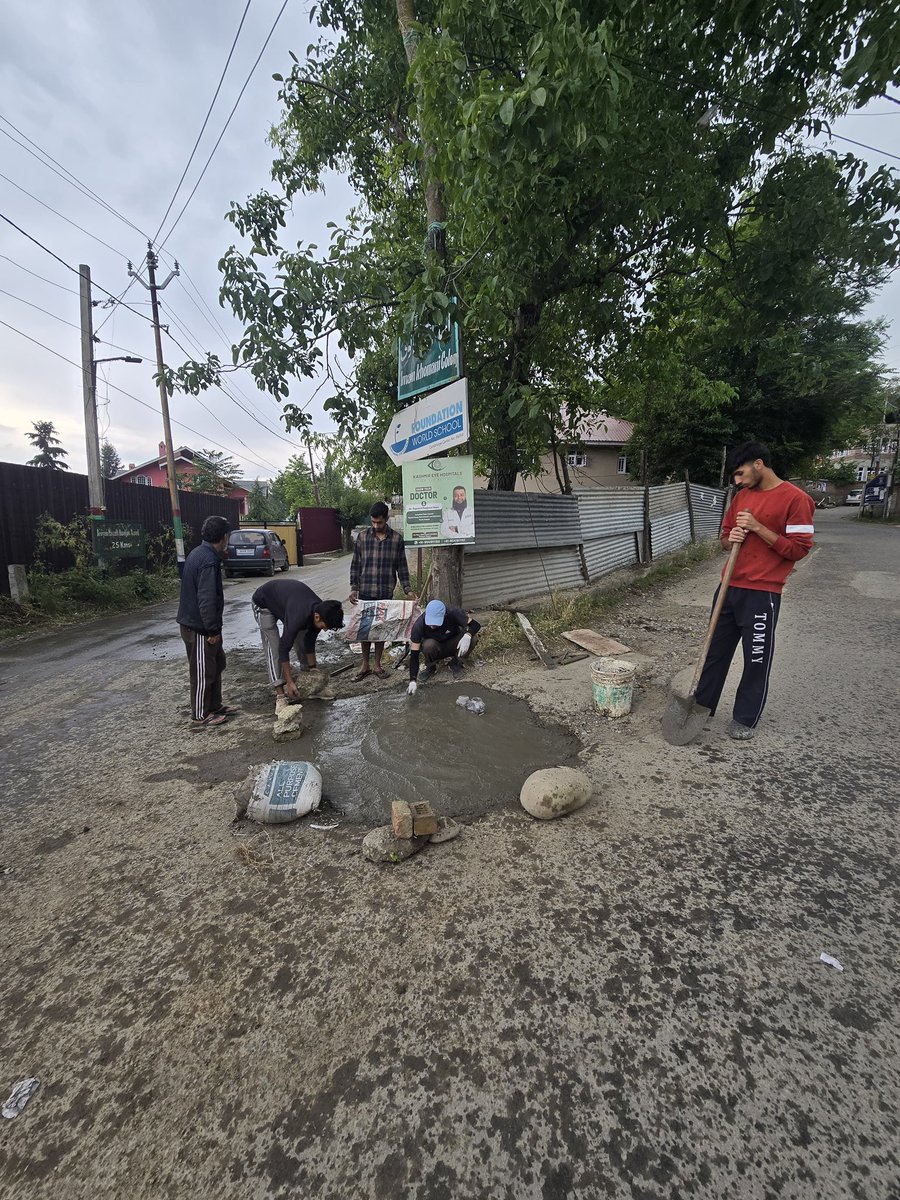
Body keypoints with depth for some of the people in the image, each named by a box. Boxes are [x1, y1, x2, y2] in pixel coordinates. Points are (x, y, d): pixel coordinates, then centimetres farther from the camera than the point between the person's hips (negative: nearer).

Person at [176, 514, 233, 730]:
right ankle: (200, 717, 15)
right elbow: (207, 599, -27)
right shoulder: (209, 561, -23)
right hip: (199, 627, -10)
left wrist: (220, 555, 14)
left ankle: (214, 705, 32)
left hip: (193, 622, 10)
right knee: (203, 672, 2)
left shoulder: (198, 553, 8)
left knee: (217, 663, 20)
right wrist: (213, 629, -20)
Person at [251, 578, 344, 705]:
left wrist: (313, 669, -5)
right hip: (263, 603, -6)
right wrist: (290, 682, -30)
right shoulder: (298, 617, -44)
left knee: (302, 642, 1)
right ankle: (280, 694, -16)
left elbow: (310, 642, -8)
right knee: (273, 646, -16)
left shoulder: (320, 611, -23)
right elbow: (284, 649, -34)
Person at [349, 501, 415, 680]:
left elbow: (402, 567, 3)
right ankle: (365, 666, 17)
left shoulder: (397, 539, 0)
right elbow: (355, 565, 4)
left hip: (386, 593, 0)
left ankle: (377, 665, 21)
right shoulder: (362, 537, 0)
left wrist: (407, 589, -4)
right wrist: (354, 588, -4)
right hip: (366, 592, 0)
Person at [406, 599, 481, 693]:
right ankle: (430, 667, -4)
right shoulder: (418, 626, -30)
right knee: (428, 645, -36)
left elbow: (475, 624, -22)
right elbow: (414, 654, -26)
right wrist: (413, 681, -34)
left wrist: (467, 635, -44)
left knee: (472, 636, -29)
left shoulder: (453, 613, -30)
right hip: (436, 649, -1)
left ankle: (455, 664, -4)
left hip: (452, 646, 1)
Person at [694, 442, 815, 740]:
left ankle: (745, 719, 22)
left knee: (757, 660, 7)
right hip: (729, 587, 6)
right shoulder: (741, 496, 12)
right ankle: (702, 705, 24)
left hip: (762, 594, -6)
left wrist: (757, 528, -18)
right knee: (716, 650, 12)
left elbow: (799, 549, -12)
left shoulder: (795, 499, -9)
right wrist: (731, 539, -4)